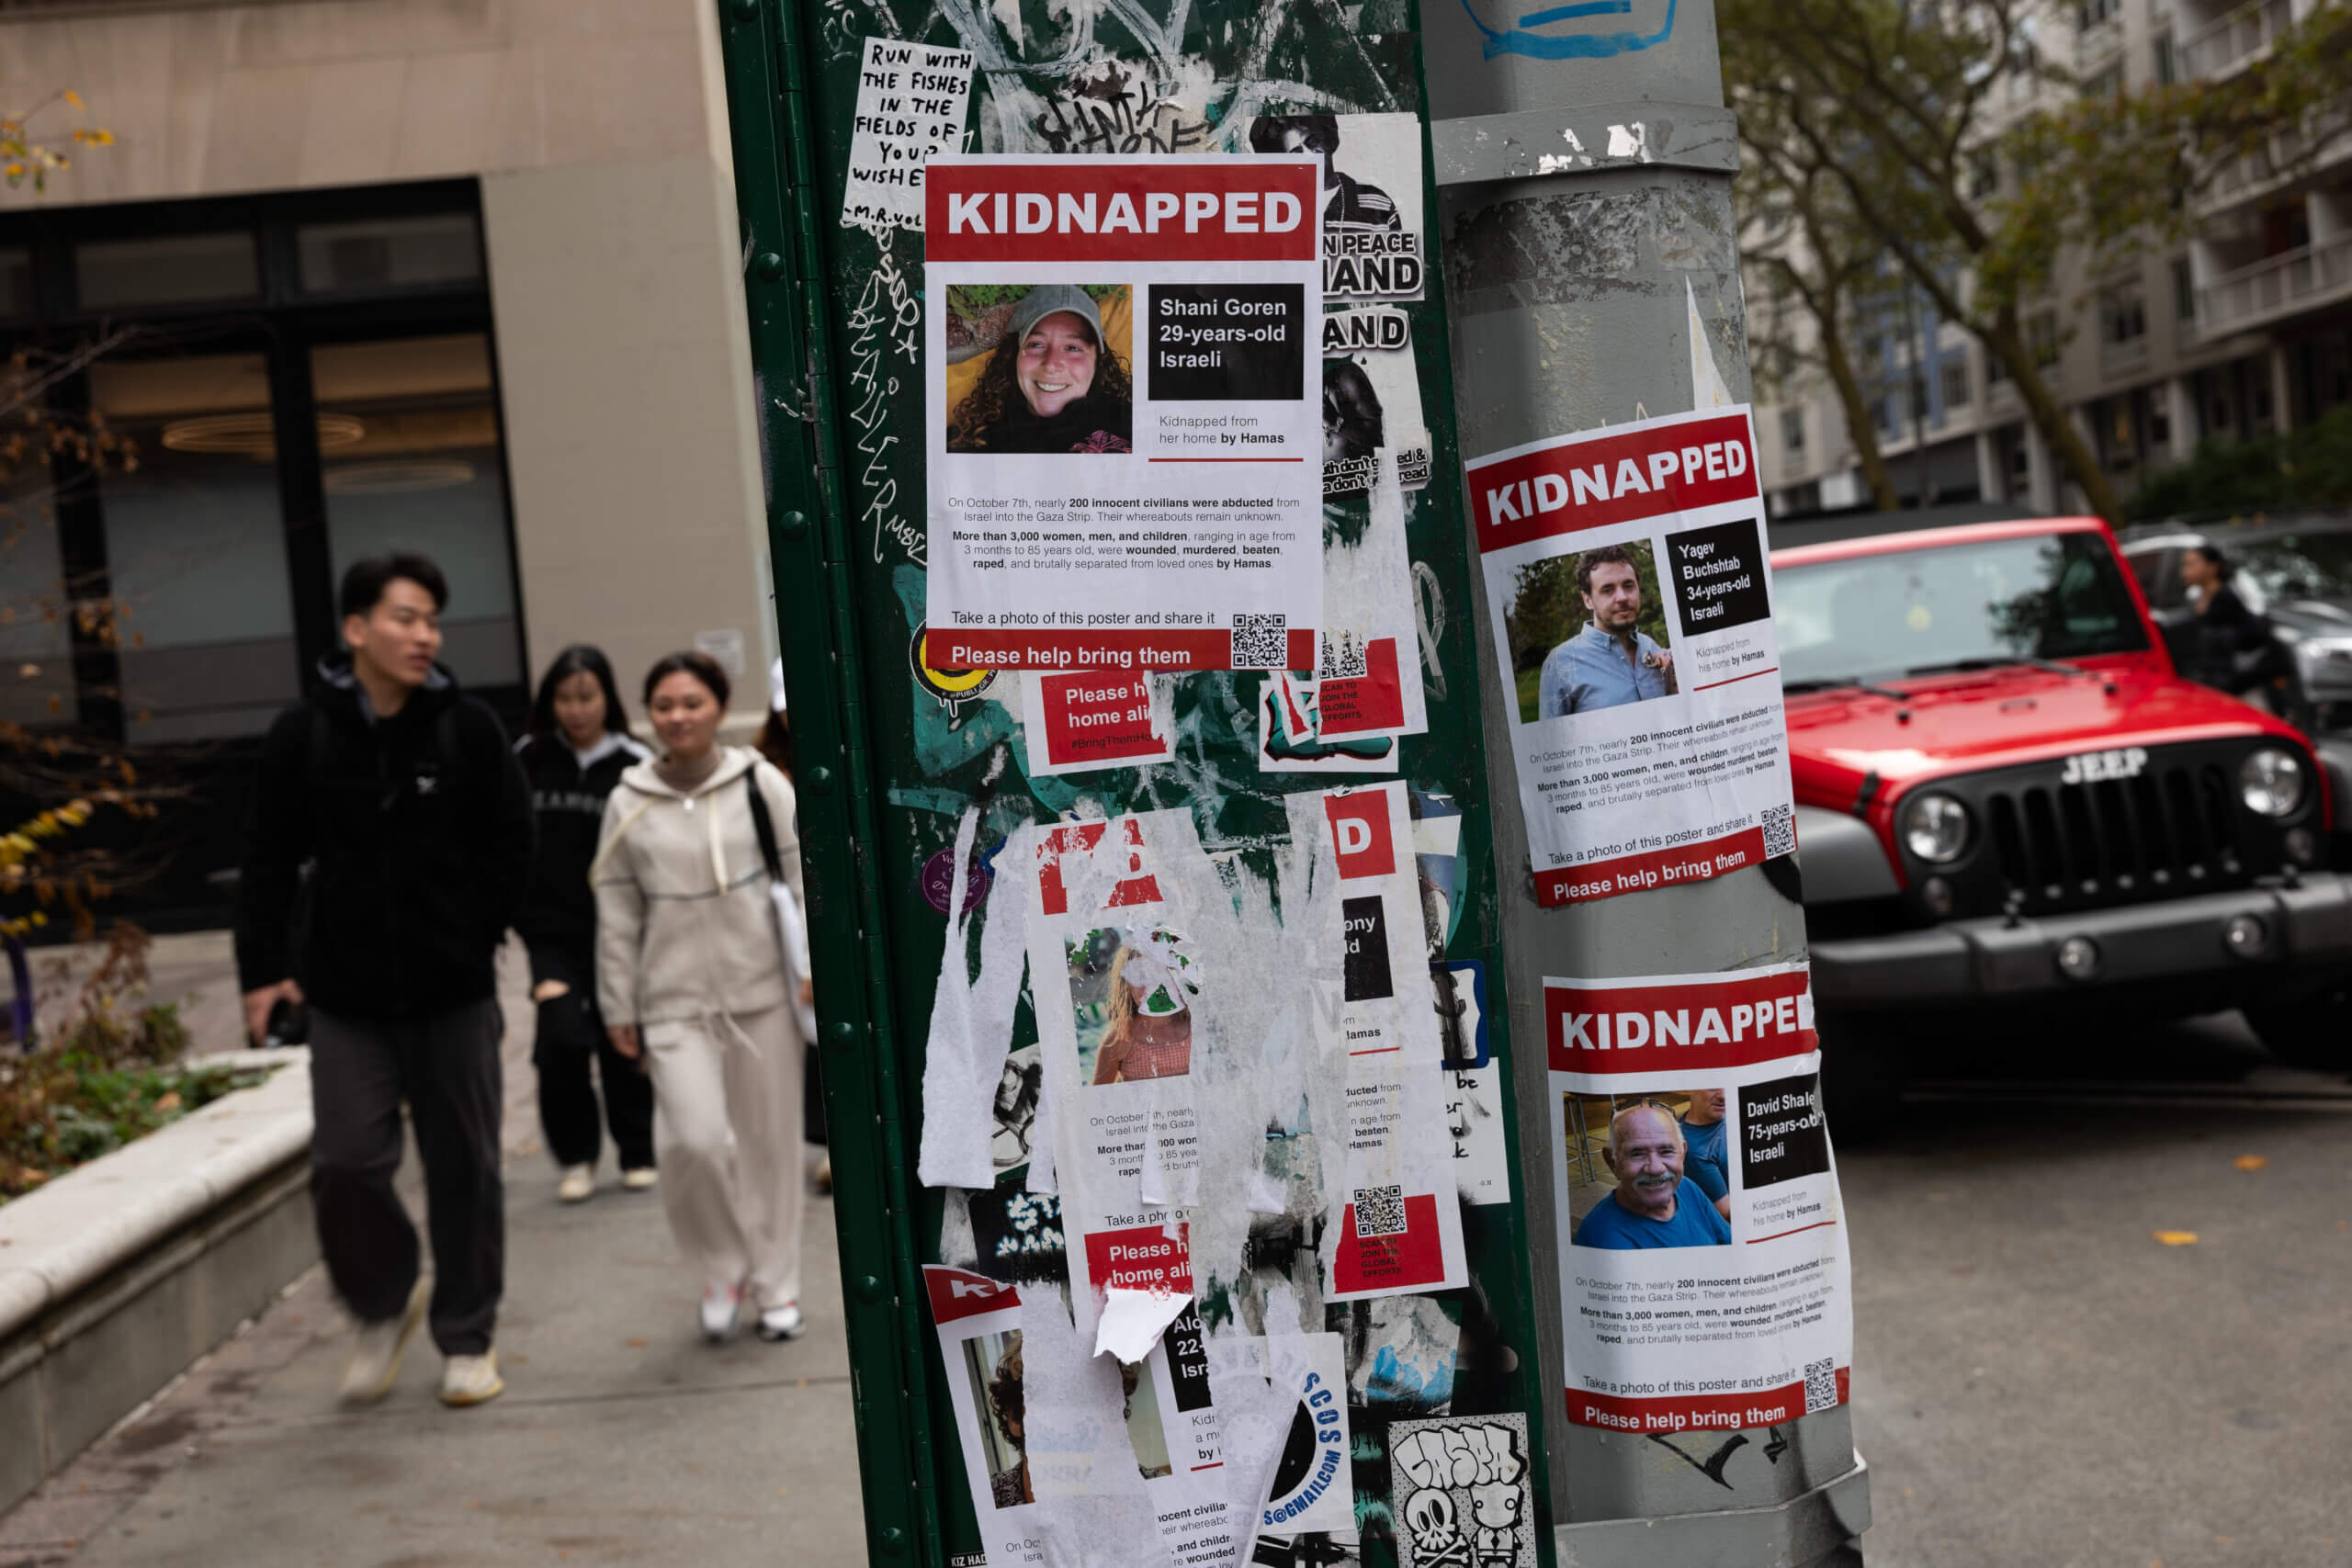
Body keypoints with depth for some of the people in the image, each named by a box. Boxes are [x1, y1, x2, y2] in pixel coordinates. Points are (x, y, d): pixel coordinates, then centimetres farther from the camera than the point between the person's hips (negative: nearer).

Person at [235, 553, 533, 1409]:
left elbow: (510, 846, 5)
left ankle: (467, 1338, 23)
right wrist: (262, 969, 2)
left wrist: (474, 939, -1)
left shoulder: (468, 728, -2)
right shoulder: (302, 735, 0)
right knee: (347, 1163, -5)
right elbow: (268, 860, 6)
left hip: (454, 992, 0)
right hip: (347, 994, 0)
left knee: (463, 1167, 8)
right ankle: (384, 1308, 23)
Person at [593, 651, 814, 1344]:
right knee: (695, 1138, -14)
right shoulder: (628, 802, 3)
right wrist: (620, 1008, 7)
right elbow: (617, 915, 6)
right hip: (676, 1000, 0)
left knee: (770, 1141, 7)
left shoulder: (759, 782, -1)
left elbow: (805, 875, 0)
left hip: (761, 989, 0)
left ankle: (775, 1286, 25)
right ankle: (723, 1268, 12)